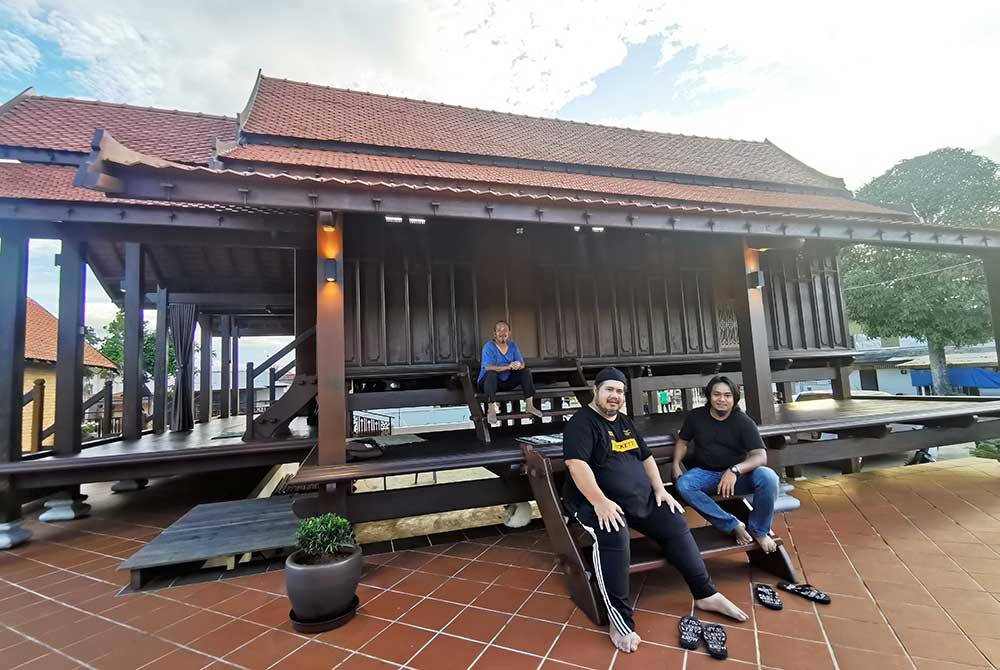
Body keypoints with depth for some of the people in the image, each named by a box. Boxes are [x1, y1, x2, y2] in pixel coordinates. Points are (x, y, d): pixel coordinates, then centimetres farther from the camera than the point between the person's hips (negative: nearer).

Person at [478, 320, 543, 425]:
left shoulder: (513, 345, 3)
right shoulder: (489, 346, -15)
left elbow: (522, 363, -4)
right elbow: (488, 367, -28)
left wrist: (519, 365, -30)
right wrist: (508, 367, -38)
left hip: (507, 382, 5)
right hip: (488, 381, -5)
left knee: (526, 371, -10)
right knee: (491, 373, -36)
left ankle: (529, 405, -8)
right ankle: (491, 409, -33)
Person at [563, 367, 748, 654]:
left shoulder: (625, 422, 15)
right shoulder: (582, 422, -13)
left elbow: (646, 457, 21)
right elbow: (576, 464, -25)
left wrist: (660, 489, 8)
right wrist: (600, 502, -30)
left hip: (641, 499, 8)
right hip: (597, 503, -8)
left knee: (676, 524, 0)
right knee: (613, 536, -35)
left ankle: (706, 595, 17)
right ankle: (621, 621, -25)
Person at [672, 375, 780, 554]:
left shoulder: (744, 422, -7)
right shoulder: (695, 416, -1)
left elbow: (761, 456, -17)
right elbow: (682, 442, 12)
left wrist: (735, 470, -35)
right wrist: (676, 465, -6)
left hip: (738, 476, -1)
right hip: (705, 473, 1)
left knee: (768, 477, -31)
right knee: (683, 484, -32)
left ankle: (759, 531, -5)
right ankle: (734, 526, -19)